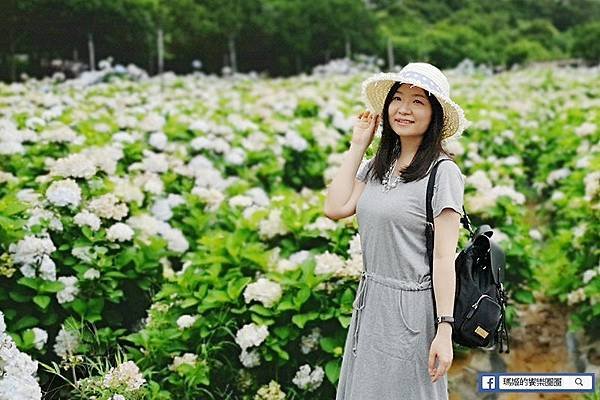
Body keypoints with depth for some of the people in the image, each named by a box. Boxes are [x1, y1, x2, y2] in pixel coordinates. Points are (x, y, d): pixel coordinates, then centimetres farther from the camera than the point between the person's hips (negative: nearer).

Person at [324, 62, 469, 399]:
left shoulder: (443, 173, -12)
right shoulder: (377, 166, 8)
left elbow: (444, 257, -16)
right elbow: (335, 208, -3)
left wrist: (444, 331, -19)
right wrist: (357, 146, 2)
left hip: (411, 308, -7)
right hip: (370, 302, 7)